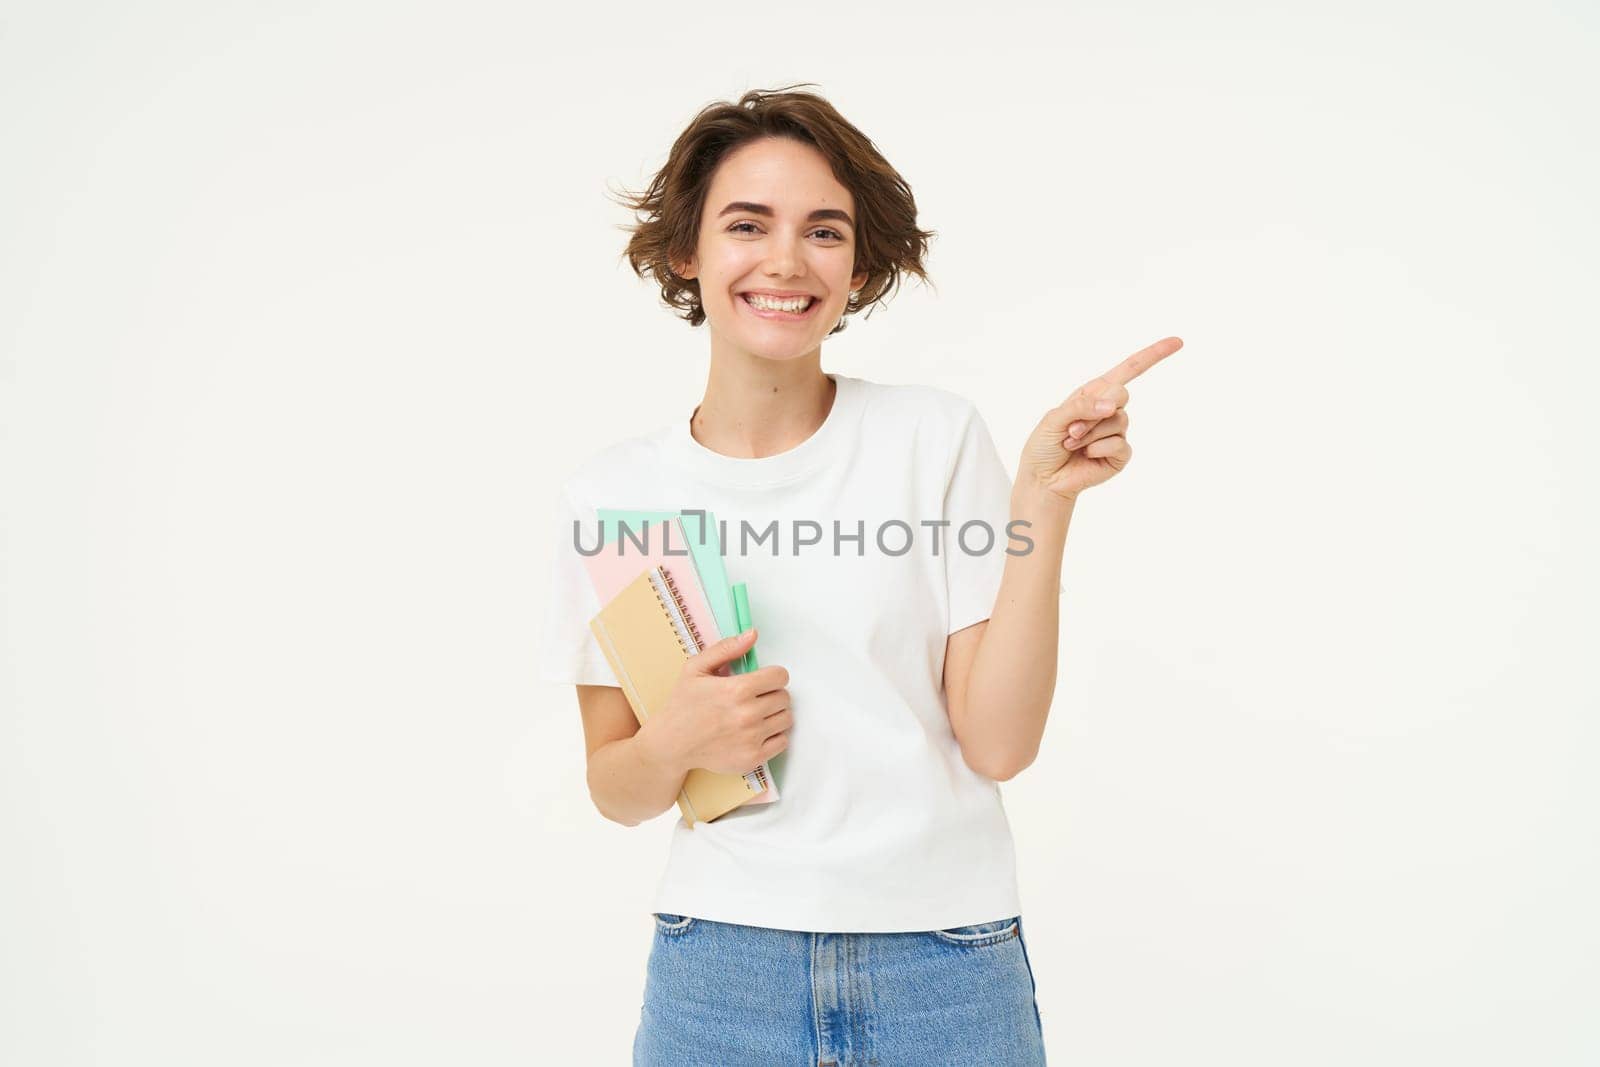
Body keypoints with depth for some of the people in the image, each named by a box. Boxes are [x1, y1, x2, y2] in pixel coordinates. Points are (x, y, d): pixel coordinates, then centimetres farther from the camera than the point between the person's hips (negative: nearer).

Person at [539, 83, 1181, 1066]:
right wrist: (672, 746, -15)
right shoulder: (612, 492, -2)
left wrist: (1045, 501, -17)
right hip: (717, 973, 2)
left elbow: (998, 745, -11)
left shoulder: (937, 438, -6)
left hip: (946, 971, -1)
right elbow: (616, 791, 6)